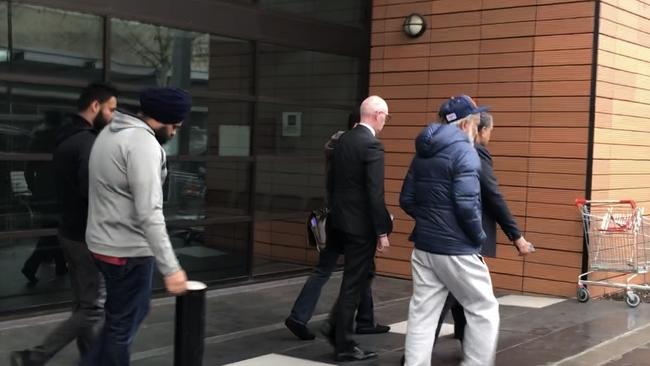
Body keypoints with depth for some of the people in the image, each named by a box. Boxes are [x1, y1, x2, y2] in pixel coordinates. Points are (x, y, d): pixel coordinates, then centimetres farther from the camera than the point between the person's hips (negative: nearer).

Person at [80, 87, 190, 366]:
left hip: (105, 242, 10)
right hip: (128, 250, -10)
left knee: (131, 313, 24)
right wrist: (171, 268, -28)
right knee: (123, 325, 5)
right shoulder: (143, 143, -20)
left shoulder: (111, 133, 11)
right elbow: (149, 214, -27)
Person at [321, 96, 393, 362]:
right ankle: (344, 346, 10)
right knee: (354, 283, 1)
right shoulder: (372, 145, -17)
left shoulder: (343, 140, 8)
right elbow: (375, 193, -21)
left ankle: (335, 325, 20)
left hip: (341, 220, 8)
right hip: (361, 225, -8)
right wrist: (382, 231, -16)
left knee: (358, 276, 22)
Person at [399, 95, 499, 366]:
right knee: (483, 311, 8)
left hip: (424, 246, 7)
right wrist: (479, 237, -8)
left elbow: (406, 200, 13)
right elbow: (466, 204, -21)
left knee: (422, 314, 9)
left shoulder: (423, 152, 11)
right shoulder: (464, 151, -13)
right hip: (456, 249, -7)